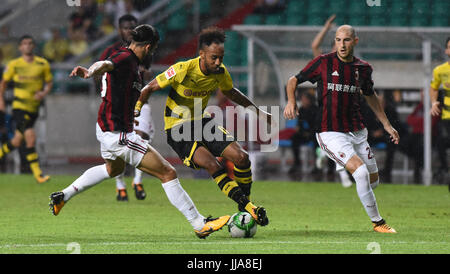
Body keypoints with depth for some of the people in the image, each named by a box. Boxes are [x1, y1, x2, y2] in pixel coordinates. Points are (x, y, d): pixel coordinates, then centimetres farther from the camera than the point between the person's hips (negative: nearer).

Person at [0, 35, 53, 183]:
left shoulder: (43, 64, 3)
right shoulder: (14, 64, -1)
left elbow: (49, 82, 10)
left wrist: (44, 93, -9)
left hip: (34, 108, 4)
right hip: (19, 107, -4)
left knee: (17, 141, 11)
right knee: (30, 137, -19)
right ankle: (37, 174, -16)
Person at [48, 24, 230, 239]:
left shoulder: (131, 60, 11)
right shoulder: (124, 58, -19)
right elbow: (105, 65, -40)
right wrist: (89, 72, -63)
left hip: (105, 130, 11)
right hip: (118, 135, -11)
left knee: (113, 169, 41)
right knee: (168, 173, -9)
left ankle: (63, 196, 42)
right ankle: (200, 225, -5)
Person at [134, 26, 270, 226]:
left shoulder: (220, 72, -6)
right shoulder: (183, 70, -24)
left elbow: (229, 92, 18)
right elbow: (151, 88, -12)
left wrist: (258, 111, 21)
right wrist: (136, 109, -26)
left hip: (201, 121, 6)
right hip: (178, 128, -6)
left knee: (242, 157, -9)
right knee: (213, 165, -27)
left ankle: (245, 205, 12)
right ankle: (247, 207, -20)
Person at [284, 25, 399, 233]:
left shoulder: (363, 68, 6)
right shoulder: (323, 62, -6)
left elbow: (370, 95, 23)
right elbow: (294, 80, 3)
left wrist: (387, 125, 23)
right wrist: (291, 101, -16)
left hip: (357, 132, 5)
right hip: (330, 133, -5)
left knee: (373, 180, 5)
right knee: (361, 172, -22)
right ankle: (377, 222, -9)